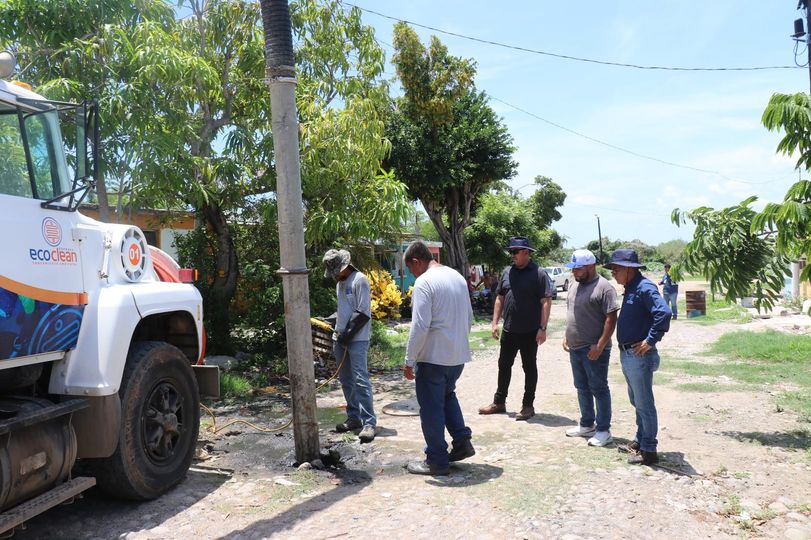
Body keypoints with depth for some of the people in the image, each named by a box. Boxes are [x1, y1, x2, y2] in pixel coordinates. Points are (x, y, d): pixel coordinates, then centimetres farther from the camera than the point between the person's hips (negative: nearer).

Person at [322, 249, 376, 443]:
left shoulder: (359, 281, -11)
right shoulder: (340, 283, 15)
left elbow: (363, 314, -16)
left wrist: (347, 334, -15)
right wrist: (337, 333, 12)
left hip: (357, 340, -8)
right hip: (341, 338, 9)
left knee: (360, 380, -12)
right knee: (346, 380, 12)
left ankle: (369, 422, -9)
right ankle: (354, 418, 21)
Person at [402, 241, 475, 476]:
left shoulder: (424, 282, -16)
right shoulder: (457, 277, 10)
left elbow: (420, 326, -21)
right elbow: (469, 318, 16)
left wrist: (409, 360, -14)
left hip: (433, 357, -8)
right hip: (459, 354, 8)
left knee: (431, 408, 5)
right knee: (448, 396, 26)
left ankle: (437, 461, 13)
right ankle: (462, 443, 23)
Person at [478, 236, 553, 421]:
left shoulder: (538, 274, -8)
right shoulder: (507, 273, 8)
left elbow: (546, 302, -11)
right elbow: (499, 298, 13)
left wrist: (542, 328, -17)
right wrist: (495, 322, 7)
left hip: (529, 332, -5)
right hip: (508, 330, 6)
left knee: (529, 368, 7)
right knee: (504, 366, 13)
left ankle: (528, 406, 18)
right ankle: (499, 402, 26)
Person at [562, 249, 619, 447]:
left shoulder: (604, 287, -14)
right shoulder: (575, 285, 11)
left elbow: (611, 319, -17)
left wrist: (599, 346, -21)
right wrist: (567, 337, 14)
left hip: (594, 350, -8)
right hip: (575, 348, 8)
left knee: (599, 389, 2)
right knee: (582, 388, 17)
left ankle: (603, 430, 13)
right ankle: (587, 425, 30)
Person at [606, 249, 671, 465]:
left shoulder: (645, 288, -18)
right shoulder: (630, 288, 13)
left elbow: (664, 313, -31)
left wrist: (650, 341, -24)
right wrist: (623, 346, 13)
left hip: (639, 356, -10)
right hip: (627, 354, 10)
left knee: (644, 404, 0)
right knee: (636, 401, 21)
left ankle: (648, 451, 9)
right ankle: (640, 440, 34)